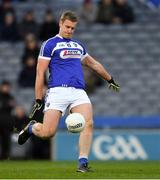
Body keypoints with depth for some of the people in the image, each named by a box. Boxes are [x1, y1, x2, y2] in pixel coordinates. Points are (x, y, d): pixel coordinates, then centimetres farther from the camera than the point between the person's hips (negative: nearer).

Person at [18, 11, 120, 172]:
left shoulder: (78, 46, 22)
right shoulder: (50, 44, 4)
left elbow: (94, 64, 38)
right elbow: (40, 73, 1)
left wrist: (110, 80, 46)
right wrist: (38, 101, -4)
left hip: (79, 92, 5)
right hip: (58, 91, -5)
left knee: (88, 124, -19)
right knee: (47, 132, -12)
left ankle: (82, 164, -14)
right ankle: (31, 127, 23)